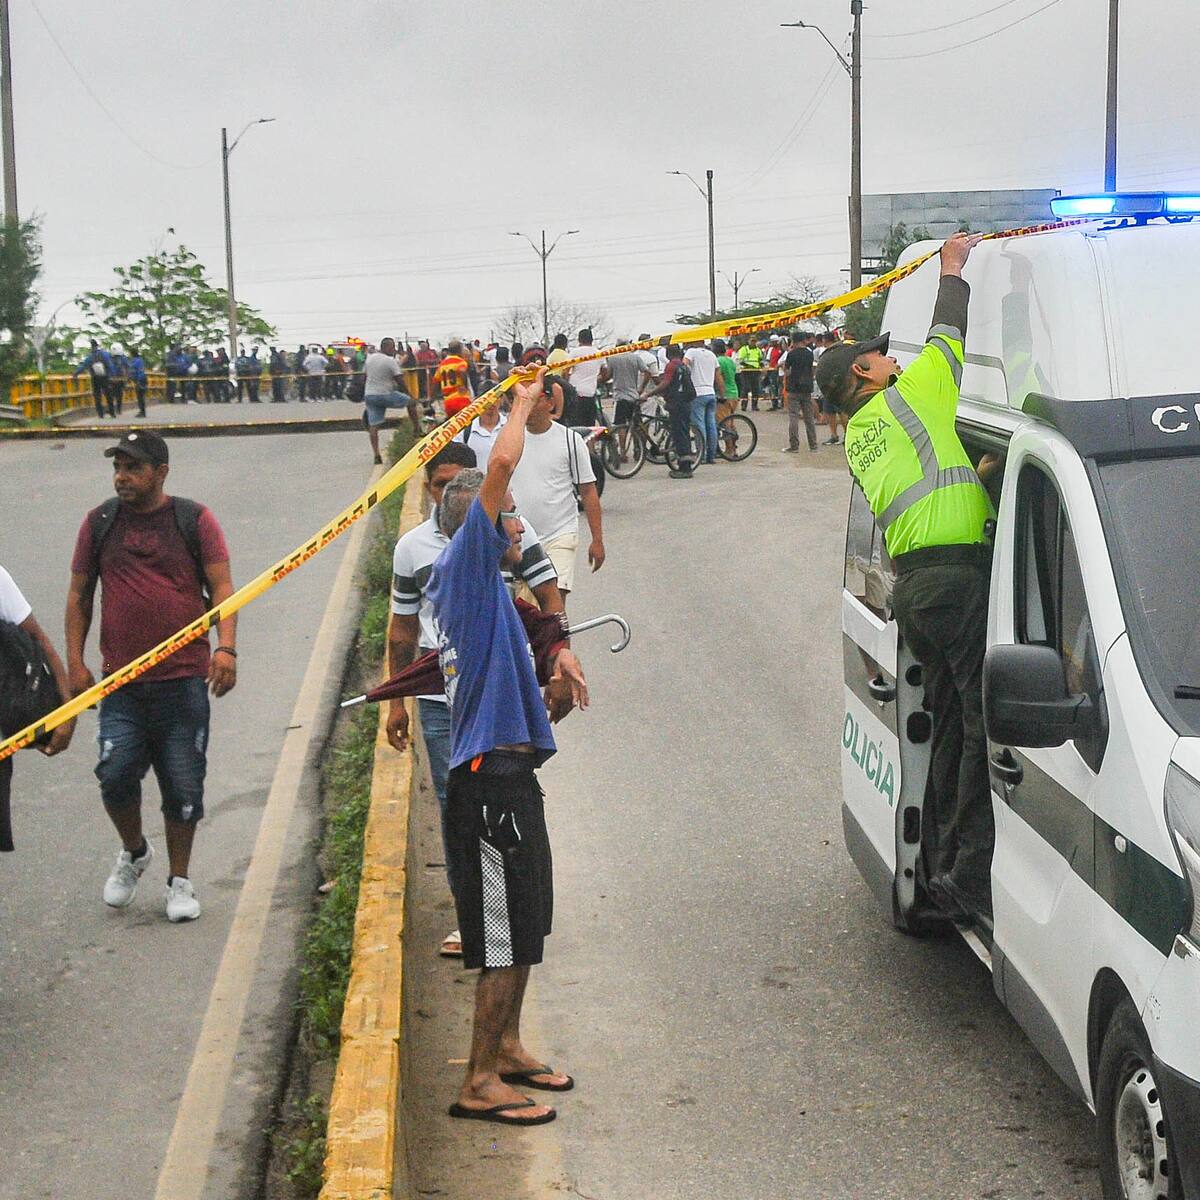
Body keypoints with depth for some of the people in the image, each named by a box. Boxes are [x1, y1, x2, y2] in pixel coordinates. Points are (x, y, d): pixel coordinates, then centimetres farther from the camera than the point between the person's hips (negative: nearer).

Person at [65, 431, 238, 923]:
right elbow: (79, 594, 13)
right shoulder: (99, 523, 8)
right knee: (115, 772, -12)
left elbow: (222, 586, 0)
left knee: (183, 785, 2)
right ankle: (133, 852, 18)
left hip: (183, 681, -1)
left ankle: (179, 880, 21)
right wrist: (75, 660, 5)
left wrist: (226, 646, -14)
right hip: (121, 682, 1)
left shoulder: (194, 520, 2)